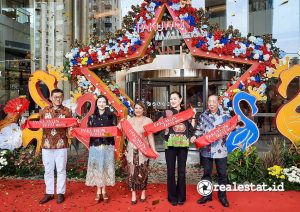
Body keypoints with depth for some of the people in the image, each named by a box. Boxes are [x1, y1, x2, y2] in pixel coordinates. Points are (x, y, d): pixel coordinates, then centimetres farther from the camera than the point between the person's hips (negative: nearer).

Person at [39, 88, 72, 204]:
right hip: (47, 144, 2)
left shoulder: (67, 111, 1)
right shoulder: (44, 111, 6)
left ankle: (60, 193, 19)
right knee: (48, 170, 10)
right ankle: (49, 192, 24)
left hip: (61, 145, -2)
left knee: (61, 170, 6)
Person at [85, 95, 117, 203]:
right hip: (95, 145, 1)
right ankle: (98, 191, 17)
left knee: (106, 166, 5)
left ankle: (104, 191, 18)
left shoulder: (111, 116, 4)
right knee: (96, 167, 4)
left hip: (108, 145, -1)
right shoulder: (92, 116, 9)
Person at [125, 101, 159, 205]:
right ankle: (133, 194, 14)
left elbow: (150, 137, -1)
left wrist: (153, 150, -8)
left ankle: (143, 192, 23)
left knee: (143, 172, 3)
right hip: (131, 150, 2)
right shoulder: (129, 120, 9)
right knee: (132, 172, 2)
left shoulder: (148, 121, 1)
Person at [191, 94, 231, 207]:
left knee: (222, 174, 9)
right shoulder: (202, 116, 4)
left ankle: (222, 196, 26)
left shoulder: (225, 116, -1)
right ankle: (207, 195, 27)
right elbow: (199, 130, 8)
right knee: (206, 173, 12)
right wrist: (195, 136, -10)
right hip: (206, 150, 2)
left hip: (220, 150, -1)